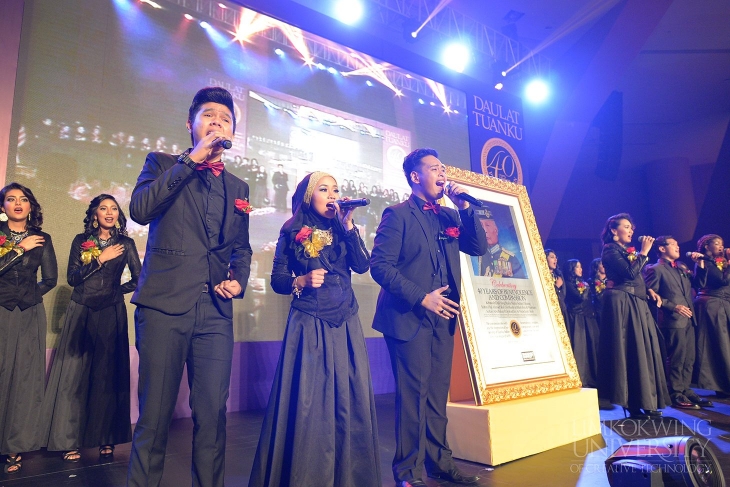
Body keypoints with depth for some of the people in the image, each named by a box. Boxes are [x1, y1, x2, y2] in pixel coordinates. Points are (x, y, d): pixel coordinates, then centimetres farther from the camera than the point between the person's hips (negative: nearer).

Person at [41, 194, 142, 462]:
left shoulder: (126, 244, 6)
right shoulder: (81, 241, 7)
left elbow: (138, 279, 5)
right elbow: (72, 277, -3)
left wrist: (117, 291, 5)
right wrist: (101, 259, -9)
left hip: (112, 314, 0)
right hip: (81, 313, 1)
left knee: (108, 375, 2)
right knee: (75, 374, -1)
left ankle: (106, 438, 10)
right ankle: (70, 440, 7)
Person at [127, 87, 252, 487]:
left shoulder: (238, 188, 18)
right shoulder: (162, 164, 10)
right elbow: (139, 210, -10)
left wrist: (239, 280, 3)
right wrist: (191, 160, -10)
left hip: (216, 312, 3)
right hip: (165, 305, -2)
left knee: (212, 415, 5)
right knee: (155, 415, 3)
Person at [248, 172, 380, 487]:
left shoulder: (342, 231, 12)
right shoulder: (292, 232, 4)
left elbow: (362, 266, -4)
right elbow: (277, 280, 2)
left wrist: (348, 226, -9)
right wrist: (301, 281, -16)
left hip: (345, 323, 3)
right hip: (308, 324, -3)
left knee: (349, 398, 4)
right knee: (306, 400, -2)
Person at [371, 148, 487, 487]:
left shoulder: (449, 216, 15)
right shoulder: (398, 215, -4)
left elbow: (478, 248, 8)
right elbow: (380, 265, -12)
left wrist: (465, 208, -1)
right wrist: (421, 298, -18)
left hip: (442, 317, 6)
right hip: (410, 317, -6)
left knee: (437, 393, 12)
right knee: (413, 394, -1)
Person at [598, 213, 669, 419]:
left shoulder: (627, 250, 19)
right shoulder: (611, 250, -8)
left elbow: (638, 278, 21)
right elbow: (630, 273, -21)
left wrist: (650, 291, 4)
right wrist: (643, 253, -11)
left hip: (636, 304, 9)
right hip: (623, 305, -9)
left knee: (644, 350, 9)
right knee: (632, 352, -8)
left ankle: (645, 402, 16)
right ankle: (634, 404, -2)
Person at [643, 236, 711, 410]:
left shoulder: (681, 269, 20)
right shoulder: (656, 269, -6)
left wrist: (700, 264, 13)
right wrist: (673, 306, -17)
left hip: (688, 320, 8)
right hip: (672, 321, -8)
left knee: (689, 359, 11)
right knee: (676, 360, -4)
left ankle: (686, 390, 20)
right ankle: (676, 395, 3)